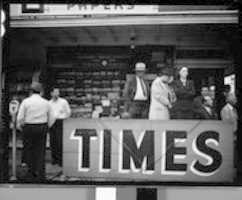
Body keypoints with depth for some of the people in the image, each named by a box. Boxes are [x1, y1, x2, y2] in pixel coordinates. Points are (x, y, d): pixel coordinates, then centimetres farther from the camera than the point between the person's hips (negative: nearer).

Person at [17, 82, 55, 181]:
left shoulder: (26, 101, -7)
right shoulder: (46, 102, 2)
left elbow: (20, 117, -9)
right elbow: (52, 118, 6)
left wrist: (19, 127, 9)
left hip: (29, 128, -2)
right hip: (42, 128, 3)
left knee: (28, 151, 10)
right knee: (40, 151, 7)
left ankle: (32, 173, 10)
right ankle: (40, 175, 6)